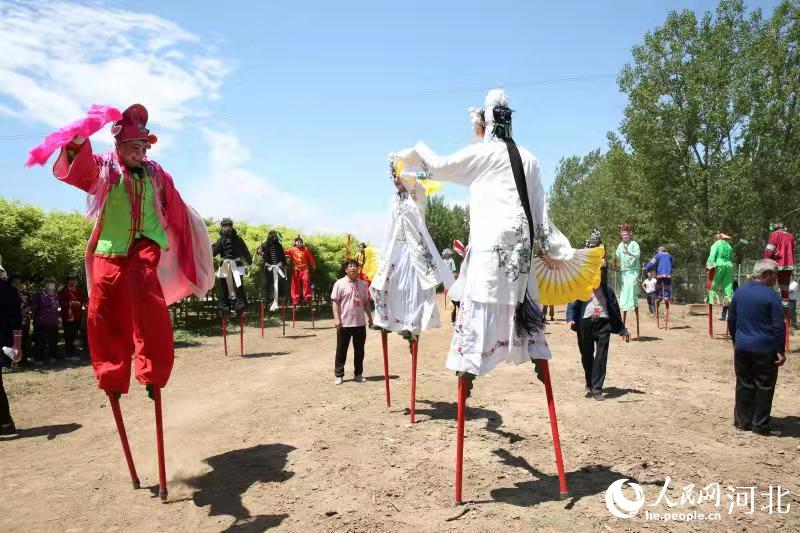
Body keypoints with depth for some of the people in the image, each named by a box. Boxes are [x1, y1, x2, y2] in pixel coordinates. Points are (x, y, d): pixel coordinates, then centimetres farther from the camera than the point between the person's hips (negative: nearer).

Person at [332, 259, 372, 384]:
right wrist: (337, 319, -14)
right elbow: (335, 302, -7)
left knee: (359, 350, 11)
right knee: (341, 350, 4)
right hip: (344, 323, -4)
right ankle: (338, 375, 14)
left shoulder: (362, 284, 9)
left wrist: (369, 317, 13)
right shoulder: (340, 283, -5)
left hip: (360, 323, 4)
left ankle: (358, 374, 23)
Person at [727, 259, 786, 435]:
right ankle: (760, 425, 12)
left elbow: (731, 319, 13)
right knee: (764, 387, 7)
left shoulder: (739, 292, 6)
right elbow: (779, 326, -13)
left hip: (742, 348, 5)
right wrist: (780, 351, -7)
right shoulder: (771, 295, -12)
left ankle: (742, 421, 20)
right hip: (764, 350, -5)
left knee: (744, 385, 13)